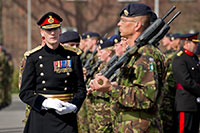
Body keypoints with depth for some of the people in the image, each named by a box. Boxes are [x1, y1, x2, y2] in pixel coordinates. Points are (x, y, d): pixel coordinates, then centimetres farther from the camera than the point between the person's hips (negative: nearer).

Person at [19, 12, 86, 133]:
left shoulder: (72, 57, 5)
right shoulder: (34, 58, 2)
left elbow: (81, 89, 8)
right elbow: (25, 93, -1)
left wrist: (73, 106, -11)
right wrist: (45, 103, -16)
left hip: (66, 118, 1)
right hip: (41, 117, 0)